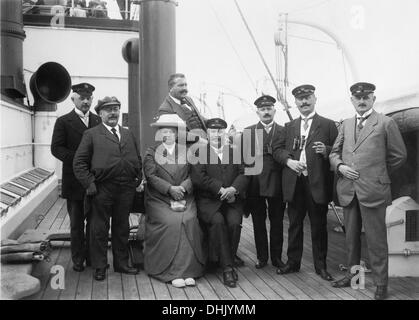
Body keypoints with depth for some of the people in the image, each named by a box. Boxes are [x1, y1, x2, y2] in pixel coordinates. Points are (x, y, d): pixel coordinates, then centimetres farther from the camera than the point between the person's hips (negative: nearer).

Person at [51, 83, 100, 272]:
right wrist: (76, 159, -17)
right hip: (75, 181, -2)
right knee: (76, 223, 9)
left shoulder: (99, 121, 10)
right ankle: (78, 259, 20)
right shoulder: (64, 122, 1)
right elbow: (56, 148, -5)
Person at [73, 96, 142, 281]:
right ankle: (99, 266, 18)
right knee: (100, 229, 5)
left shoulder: (128, 135, 16)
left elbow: (138, 160, 20)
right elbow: (79, 162, -3)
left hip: (126, 189, 4)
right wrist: (89, 183, -10)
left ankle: (121, 263, 27)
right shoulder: (91, 134, 2)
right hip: (102, 189, -4)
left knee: (122, 227, 13)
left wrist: (137, 180, 8)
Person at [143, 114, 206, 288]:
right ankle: (173, 273, -21)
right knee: (171, 222, -27)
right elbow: (150, 176, -3)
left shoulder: (187, 151, 15)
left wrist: (182, 187, -12)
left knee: (189, 221, -25)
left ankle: (189, 270, -18)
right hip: (159, 198, -1)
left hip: (185, 197, 2)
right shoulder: (151, 152, 9)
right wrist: (169, 189, -15)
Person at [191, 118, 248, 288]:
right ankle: (227, 266, -20)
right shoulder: (199, 153, 8)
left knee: (234, 222, -25)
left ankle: (230, 255, 2)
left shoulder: (235, 152, 18)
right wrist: (220, 189, -15)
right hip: (208, 200, -2)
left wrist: (234, 188, -15)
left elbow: (244, 174, 5)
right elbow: (198, 178, -7)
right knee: (218, 221, -29)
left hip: (232, 200, 2)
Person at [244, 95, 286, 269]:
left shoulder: (283, 131, 6)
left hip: (276, 184, -1)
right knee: (258, 222, 9)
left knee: (277, 221, 7)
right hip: (255, 184, 1)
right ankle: (262, 257, 21)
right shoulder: (248, 131, 8)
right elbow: (244, 156, 2)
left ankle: (276, 257, 21)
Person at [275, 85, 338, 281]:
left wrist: (326, 150, -20)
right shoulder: (289, 126, 14)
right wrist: (288, 160, -9)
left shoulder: (328, 125, 3)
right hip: (294, 183, 3)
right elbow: (278, 150, 10)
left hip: (317, 183, -3)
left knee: (318, 226, 6)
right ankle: (293, 262, 24)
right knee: (294, 224, 12)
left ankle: (320, 266, 19)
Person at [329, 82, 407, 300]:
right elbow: (334, 153, 16)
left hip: (373, 191, -5)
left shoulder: (386, 123, 0)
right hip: (347, 190, 5)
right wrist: (340, 166, -3)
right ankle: (352, 274, 32)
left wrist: (378, 174, 7)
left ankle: (381, 284, 15)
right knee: (351, 238, 16)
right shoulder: (345, 125, 14)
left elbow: (398, 156, 3)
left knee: (376, 240, 2)